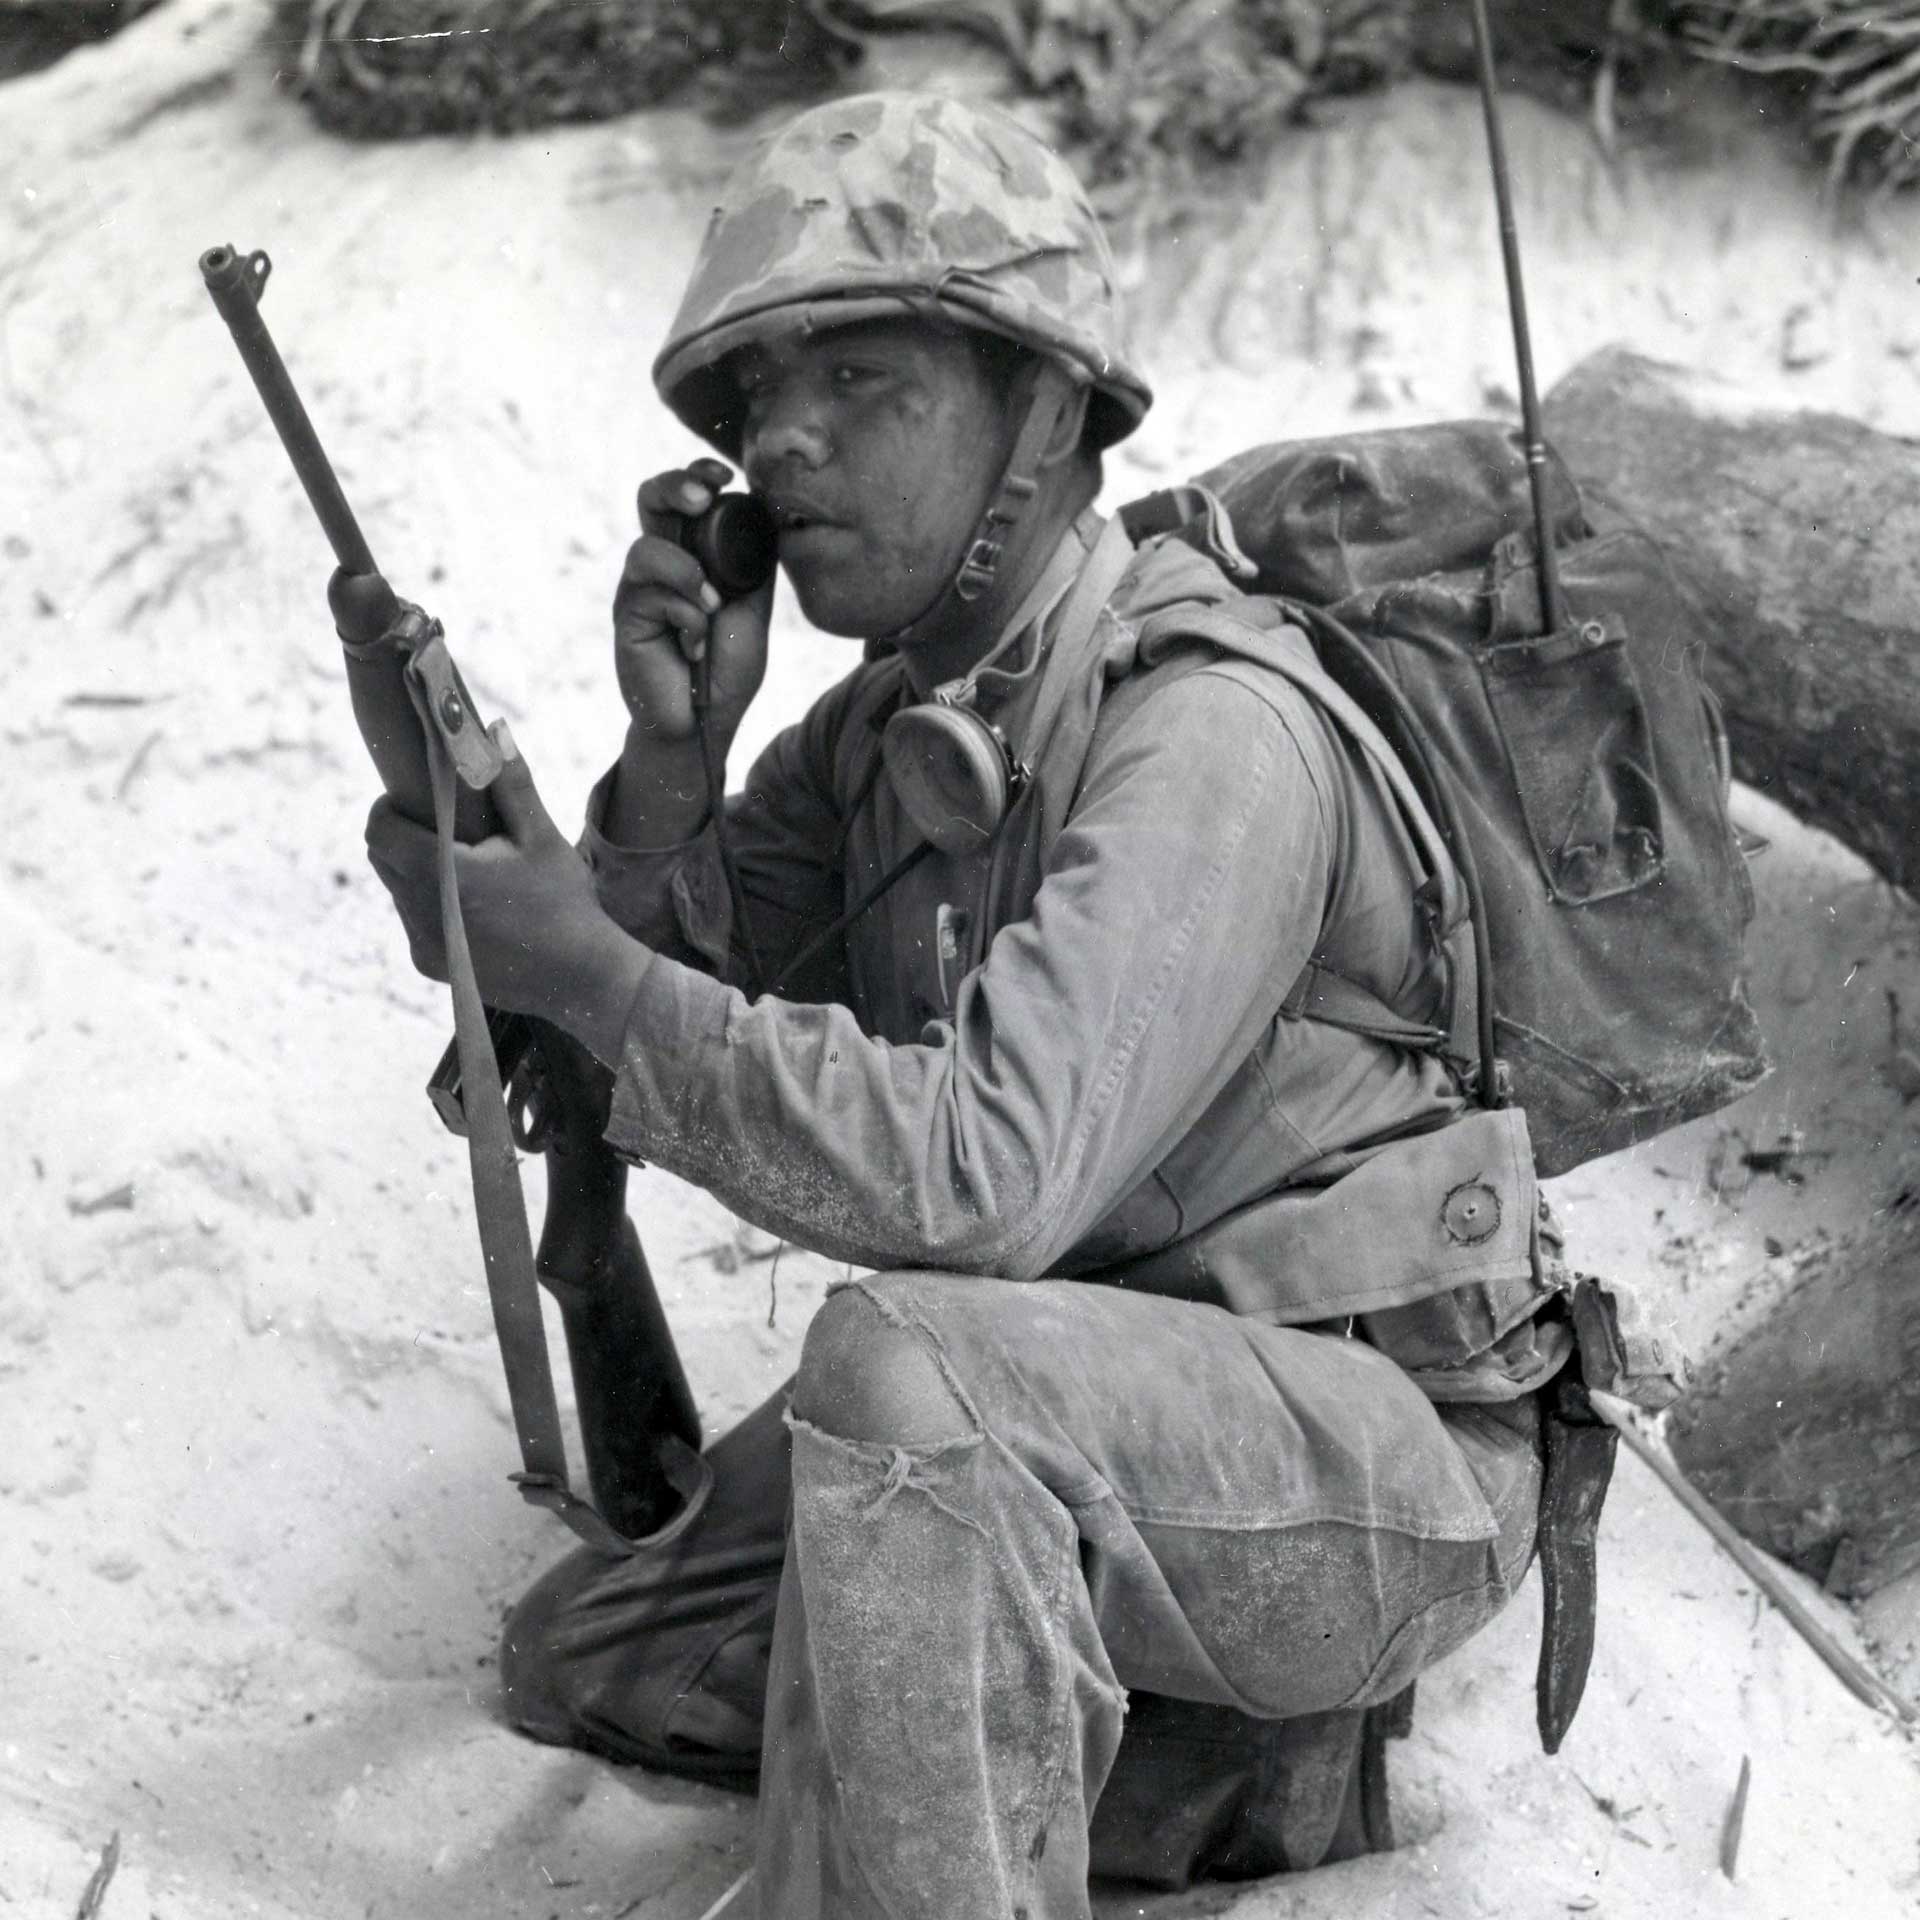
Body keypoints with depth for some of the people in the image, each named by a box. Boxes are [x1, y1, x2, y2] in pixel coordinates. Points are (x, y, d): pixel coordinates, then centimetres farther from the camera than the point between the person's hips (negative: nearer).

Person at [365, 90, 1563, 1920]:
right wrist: (669, 755, -13)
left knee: (904, 1358, -36)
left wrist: (584, 965, -28)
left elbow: (980, 1177, -34)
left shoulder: (1213, 736, -23)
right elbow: (693, 995, 4)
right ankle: (1232, 1769, 1)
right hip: (1072, 1436, 9)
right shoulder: (906, 706, 5)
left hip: (1377, 1452, -9)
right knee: (583, 1656, 5)